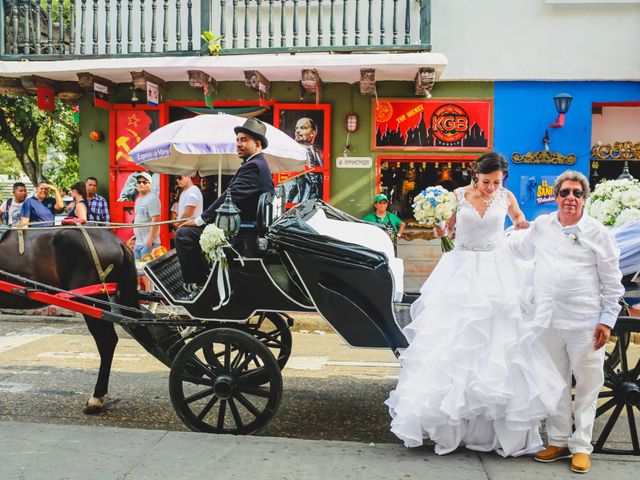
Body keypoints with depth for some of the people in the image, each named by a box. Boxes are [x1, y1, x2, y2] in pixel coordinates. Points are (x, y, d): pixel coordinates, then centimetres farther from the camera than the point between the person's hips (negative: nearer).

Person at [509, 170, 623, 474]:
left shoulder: (597, 233, -2)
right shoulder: (542, 226, 7)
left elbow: (612, 283, 1)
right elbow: (522, 249, 28)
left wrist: (607, 320, -5)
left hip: (585, 324, -3)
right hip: (548, 321, 3)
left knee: (587, 385, 5)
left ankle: (581, 447, 17)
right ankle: (558, 441, 25)